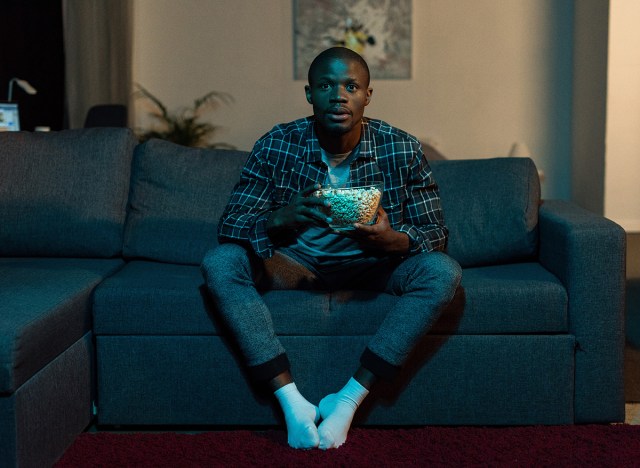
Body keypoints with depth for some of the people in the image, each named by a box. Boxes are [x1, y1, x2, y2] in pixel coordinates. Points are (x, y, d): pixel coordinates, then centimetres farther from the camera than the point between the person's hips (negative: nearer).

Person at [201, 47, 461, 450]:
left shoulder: (402, 151, -13)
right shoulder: (276, 146, -13)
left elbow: (435, 232, -10)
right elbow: (230, 224, -15)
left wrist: (393, 238, -35)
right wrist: (279, 220, -39)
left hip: (371, 263, 0)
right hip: (296, 261, 0)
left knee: (442, 272, -28)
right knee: (220, 263, -25)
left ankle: (350, 399, -23)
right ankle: (291, 400, -26)